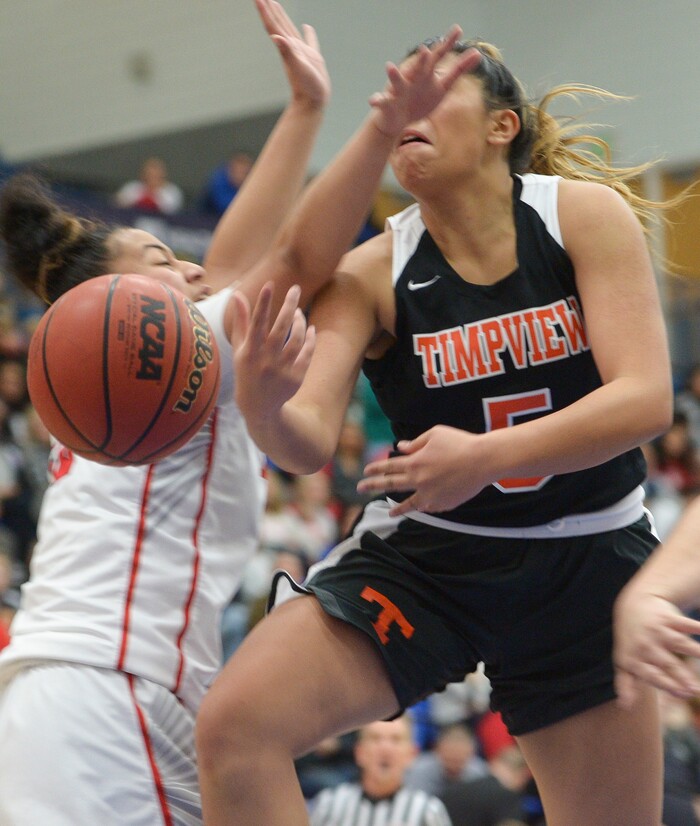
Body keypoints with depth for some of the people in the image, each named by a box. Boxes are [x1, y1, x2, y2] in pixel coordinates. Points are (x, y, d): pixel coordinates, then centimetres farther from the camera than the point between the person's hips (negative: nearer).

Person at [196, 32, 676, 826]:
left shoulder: (588, 214, -11)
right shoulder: (372, 273, -8)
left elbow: (647, 398, -20)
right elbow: (311, 444, -17)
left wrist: (486, 456, -33)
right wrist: (262, 407, -42)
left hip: (585, 562, 0)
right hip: (424, 554, 1)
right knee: (233, 724, -19)